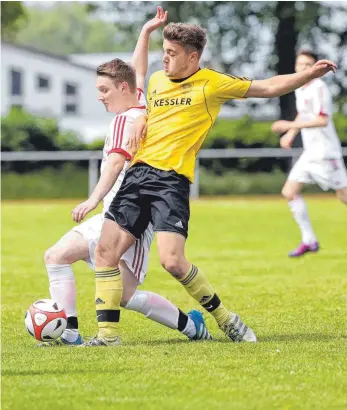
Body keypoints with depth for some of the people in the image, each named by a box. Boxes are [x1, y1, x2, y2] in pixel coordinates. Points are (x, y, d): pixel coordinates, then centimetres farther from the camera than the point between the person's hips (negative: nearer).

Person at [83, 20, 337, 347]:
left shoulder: (211, 83, 1)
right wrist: (139, 120, 13)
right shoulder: (156, 80, 18)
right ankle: (108, 334, 4)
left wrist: (310, 74, -8)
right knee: (105, 251, -3)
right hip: (138, 172, 6)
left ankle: (226, 320, 0)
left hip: (172, 180, -6)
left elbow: (267, 87, 3)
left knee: (172, 261, -20)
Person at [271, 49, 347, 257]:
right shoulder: (300, 89, 12)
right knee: (289, 192, 2)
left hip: (326, 153, -9)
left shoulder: (319, 88, -15)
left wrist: (290, 125, -25)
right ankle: (309, 240, 6)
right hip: (310, 153, 9)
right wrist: (290, 135, 14)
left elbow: (322, 120, -24)